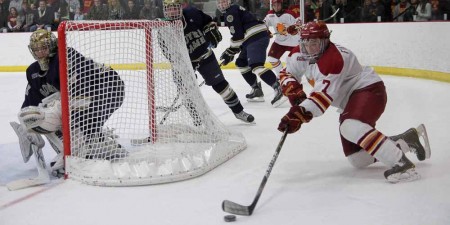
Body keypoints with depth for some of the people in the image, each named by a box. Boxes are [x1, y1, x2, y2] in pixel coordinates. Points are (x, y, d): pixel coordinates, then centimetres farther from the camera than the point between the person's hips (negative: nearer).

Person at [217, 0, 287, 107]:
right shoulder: (234, 11, 28)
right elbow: (240, 34, 28)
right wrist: (230, 51, 22)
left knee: (256, 65, -23)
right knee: (241, 63, 20)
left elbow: (237, 35, -12)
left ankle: (279, 90, -34)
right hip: (255, 38, 11)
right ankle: (257, 91, 19)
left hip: (257, 37, -11)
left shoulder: (230, 13, -5)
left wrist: (230, 52, -4)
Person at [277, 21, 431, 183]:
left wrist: (300, 115, -44)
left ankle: (401, 163, -37)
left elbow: (323, 95, -35)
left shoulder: (334, 59, -28)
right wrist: (295, 92, -13)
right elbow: (287, 74, 7)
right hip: (349, 102, 10)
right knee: (358, 160, 5)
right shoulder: (301, 54, -2)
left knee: (351, 127, -39)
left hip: (368, 90, -9)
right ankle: (409, 139, 15)